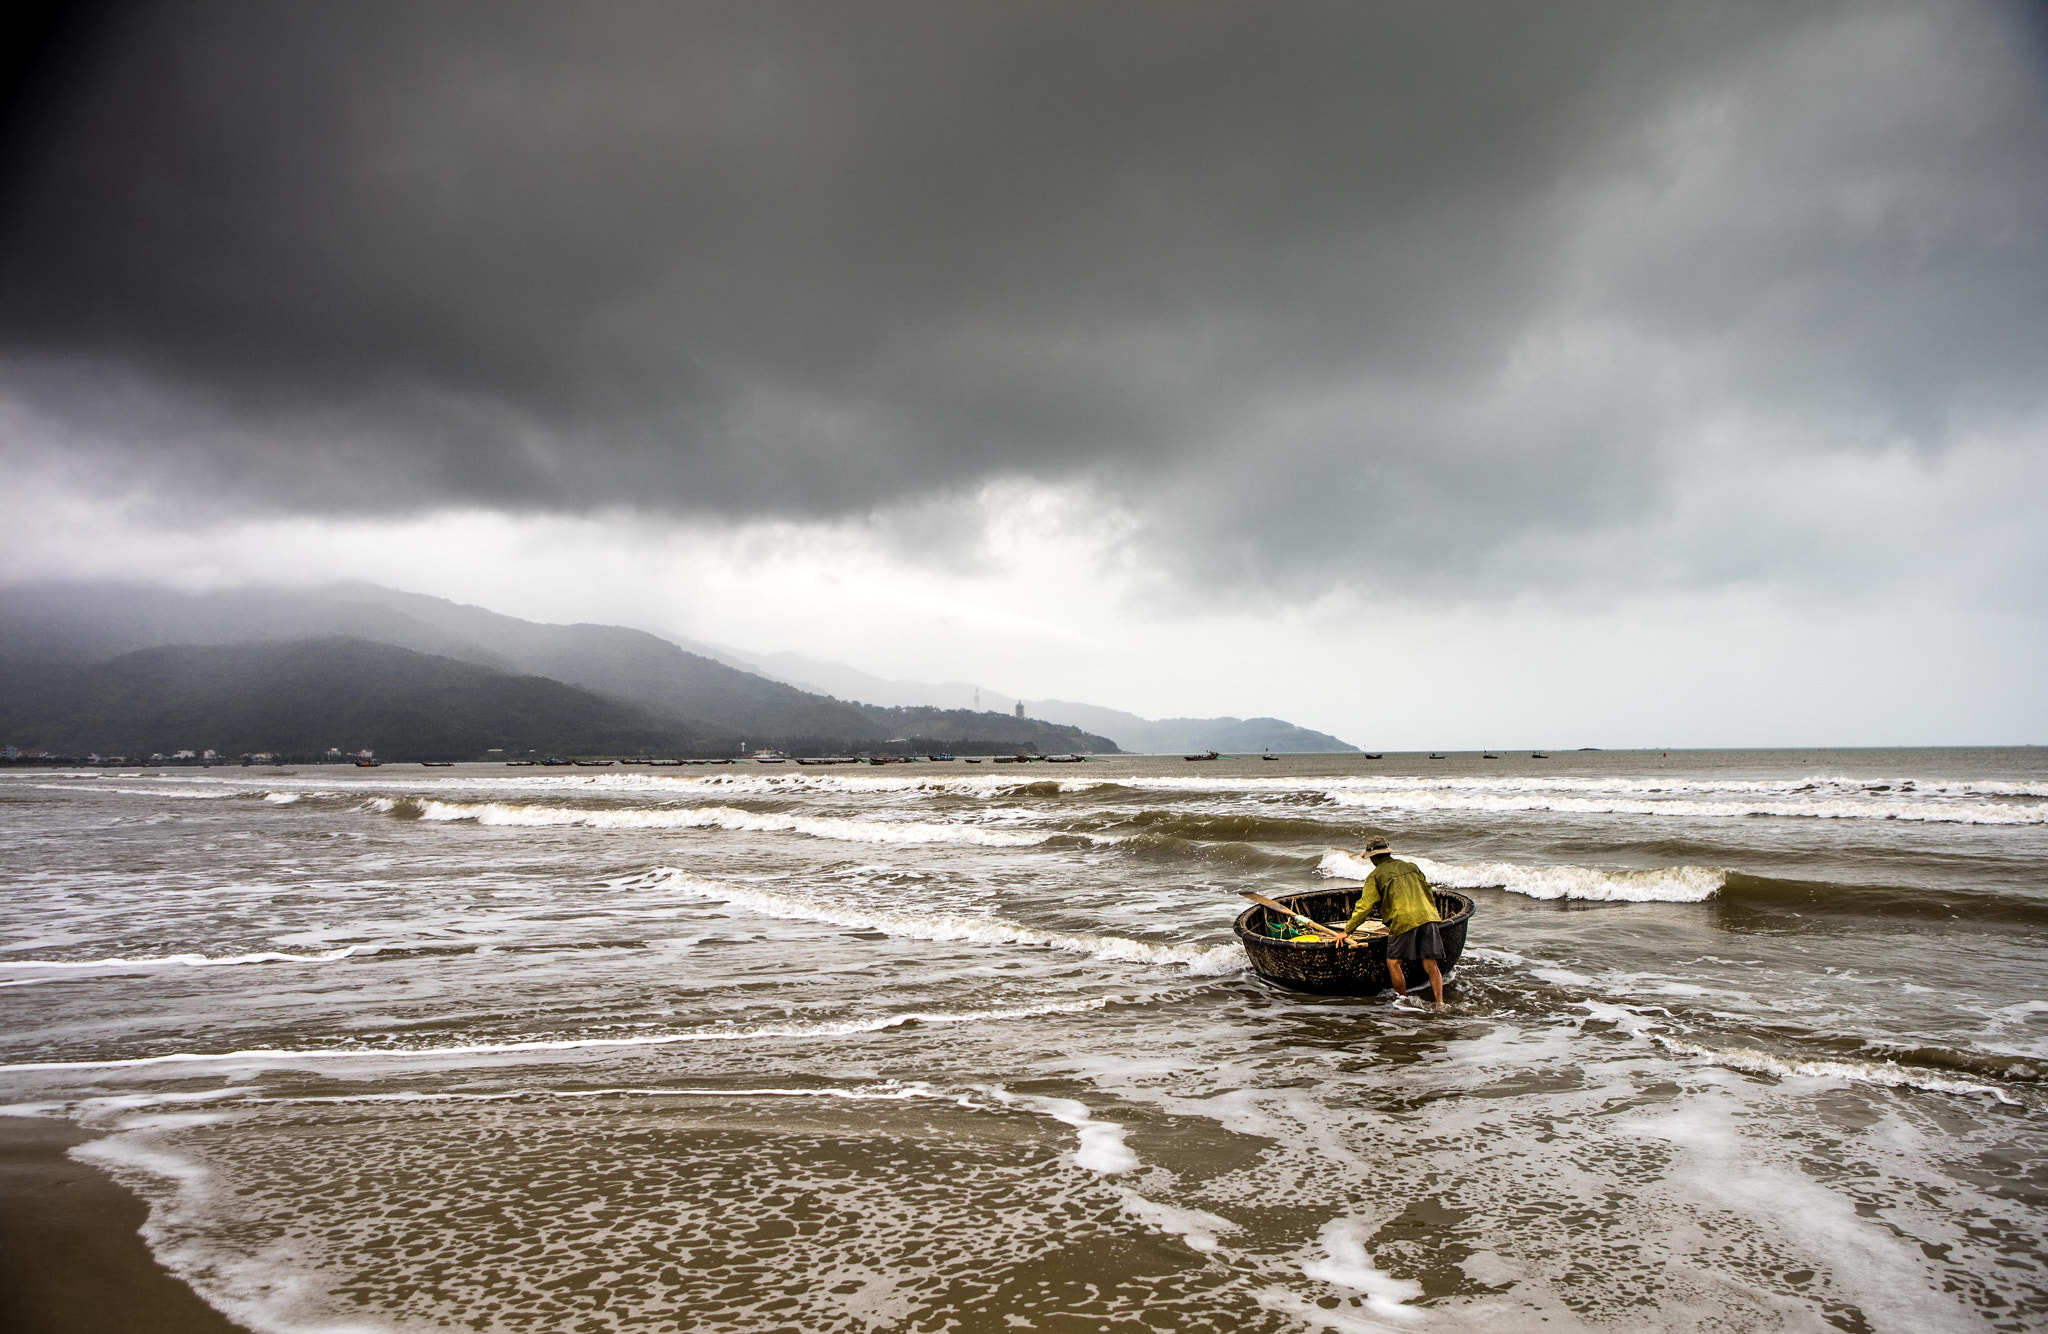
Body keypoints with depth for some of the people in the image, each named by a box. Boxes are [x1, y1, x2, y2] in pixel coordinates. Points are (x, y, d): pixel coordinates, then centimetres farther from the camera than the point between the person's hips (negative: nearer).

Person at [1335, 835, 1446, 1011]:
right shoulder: (1411, 867, 23)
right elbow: (1429, 892, 30)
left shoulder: (1375, 876, 6)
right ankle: (1440, 1002, -6)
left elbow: (1364, 907, 2)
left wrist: (1347, 931, 8)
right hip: (1427, 917, 5)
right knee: (1430, 964, 4)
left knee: (1393, 963, 7)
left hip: (1403, 920, -5)